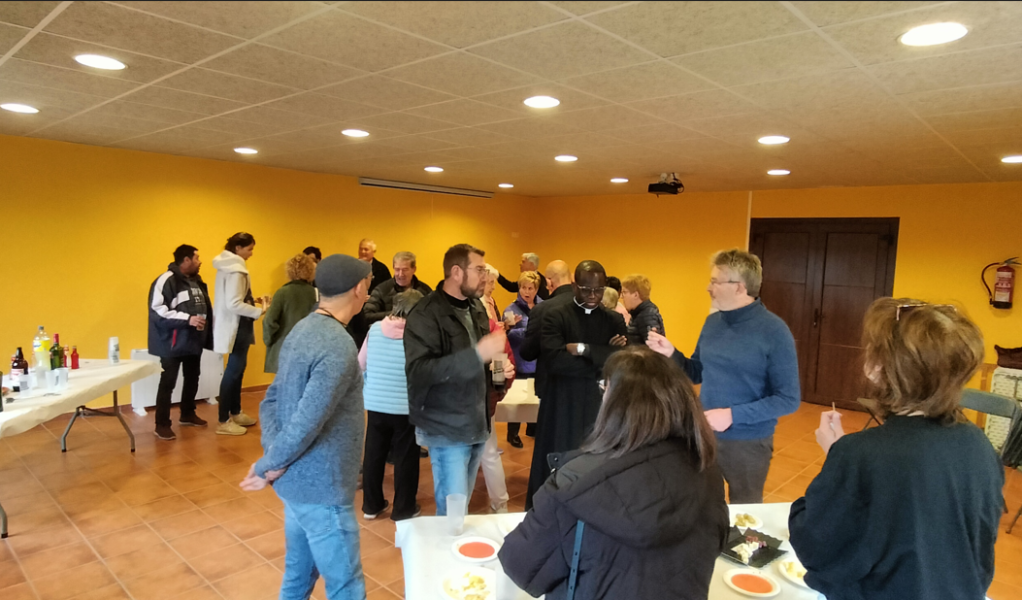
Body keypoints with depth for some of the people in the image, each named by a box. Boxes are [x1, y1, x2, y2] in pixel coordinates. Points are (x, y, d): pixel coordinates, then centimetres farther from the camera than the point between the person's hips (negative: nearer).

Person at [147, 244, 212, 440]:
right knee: (168, 382, 0)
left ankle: (187, 415, 34)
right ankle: (162, 424, 10)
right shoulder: (166, 280, -15)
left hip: (194, 341, 8)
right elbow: (158, 310, -23)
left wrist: (207, 334, 11)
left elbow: (205, 308, 18)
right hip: (174, 342, -8)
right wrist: (187, 319, -27)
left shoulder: (197, 281, 11)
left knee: (192, 379, 18)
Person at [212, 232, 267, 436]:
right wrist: (259, 311, -21)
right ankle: (224, 421, 2)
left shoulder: (230, 267, 12)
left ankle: (235, 413, 28)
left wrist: (254, 301, 7)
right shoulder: (235, 270, -19)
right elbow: (234, 304, -26)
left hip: (236, 325, 10)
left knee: (237, 368, 16)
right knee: (234, 370, -5)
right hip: (235, 326, -10)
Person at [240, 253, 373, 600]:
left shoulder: (302, 330, 5)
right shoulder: (338, 347, -24)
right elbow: (306, 424, -28)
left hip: (298, 481, 9)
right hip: (322, 488, -9)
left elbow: (271, 400, 9)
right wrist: (267, 468, -12)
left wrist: (273, 456, -2)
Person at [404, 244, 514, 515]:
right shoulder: (426, 314, -16)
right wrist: (477, 353, -34)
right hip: (447, 430, -7)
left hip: (477, 424, 8)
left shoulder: (476, 307, 9)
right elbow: (418, 371, -29)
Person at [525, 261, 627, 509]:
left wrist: (584, 350, -16)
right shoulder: (556, 316, -4)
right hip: (563, 407, -3)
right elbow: (553, 360, -19)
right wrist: (603, 360, -14)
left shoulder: (614, 320, 7)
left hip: (601, 406, 3)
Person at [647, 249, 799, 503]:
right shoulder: (712, 322, 2)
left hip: (747, 442, -5)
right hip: (703, 435, 5)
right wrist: (671, 353, -7)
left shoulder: (774, 331, -15)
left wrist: (733, 415, -24)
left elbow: (789, 400, -16)